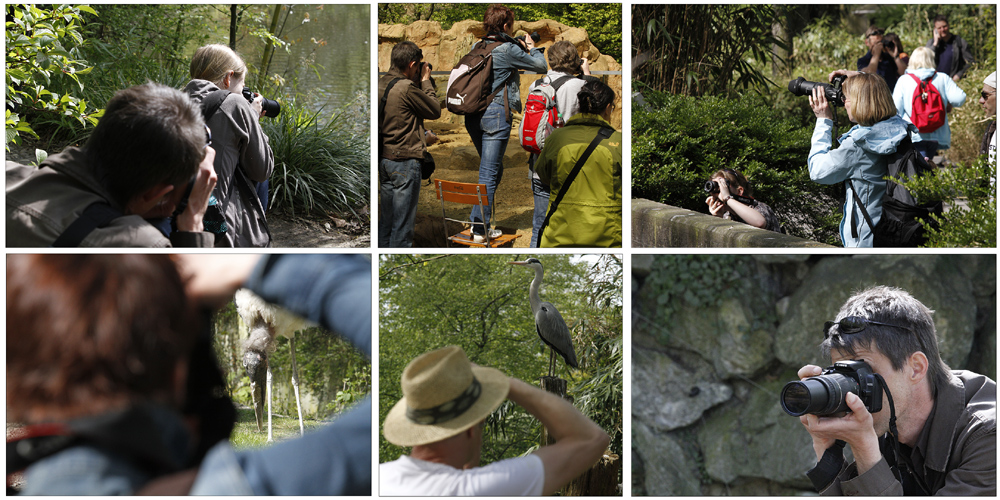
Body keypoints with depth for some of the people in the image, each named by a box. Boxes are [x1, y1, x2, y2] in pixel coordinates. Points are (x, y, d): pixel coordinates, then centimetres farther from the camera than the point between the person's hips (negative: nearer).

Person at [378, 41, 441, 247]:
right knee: (403, 223, -2)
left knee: (386, 221, 14)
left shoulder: (380, 84, 6)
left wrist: (419, 82, 11)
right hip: (405, 160, -8)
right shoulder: (407, 88, -18)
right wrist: (426, 81, 5)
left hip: (384, 159, 8)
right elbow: (435, 110, -6)